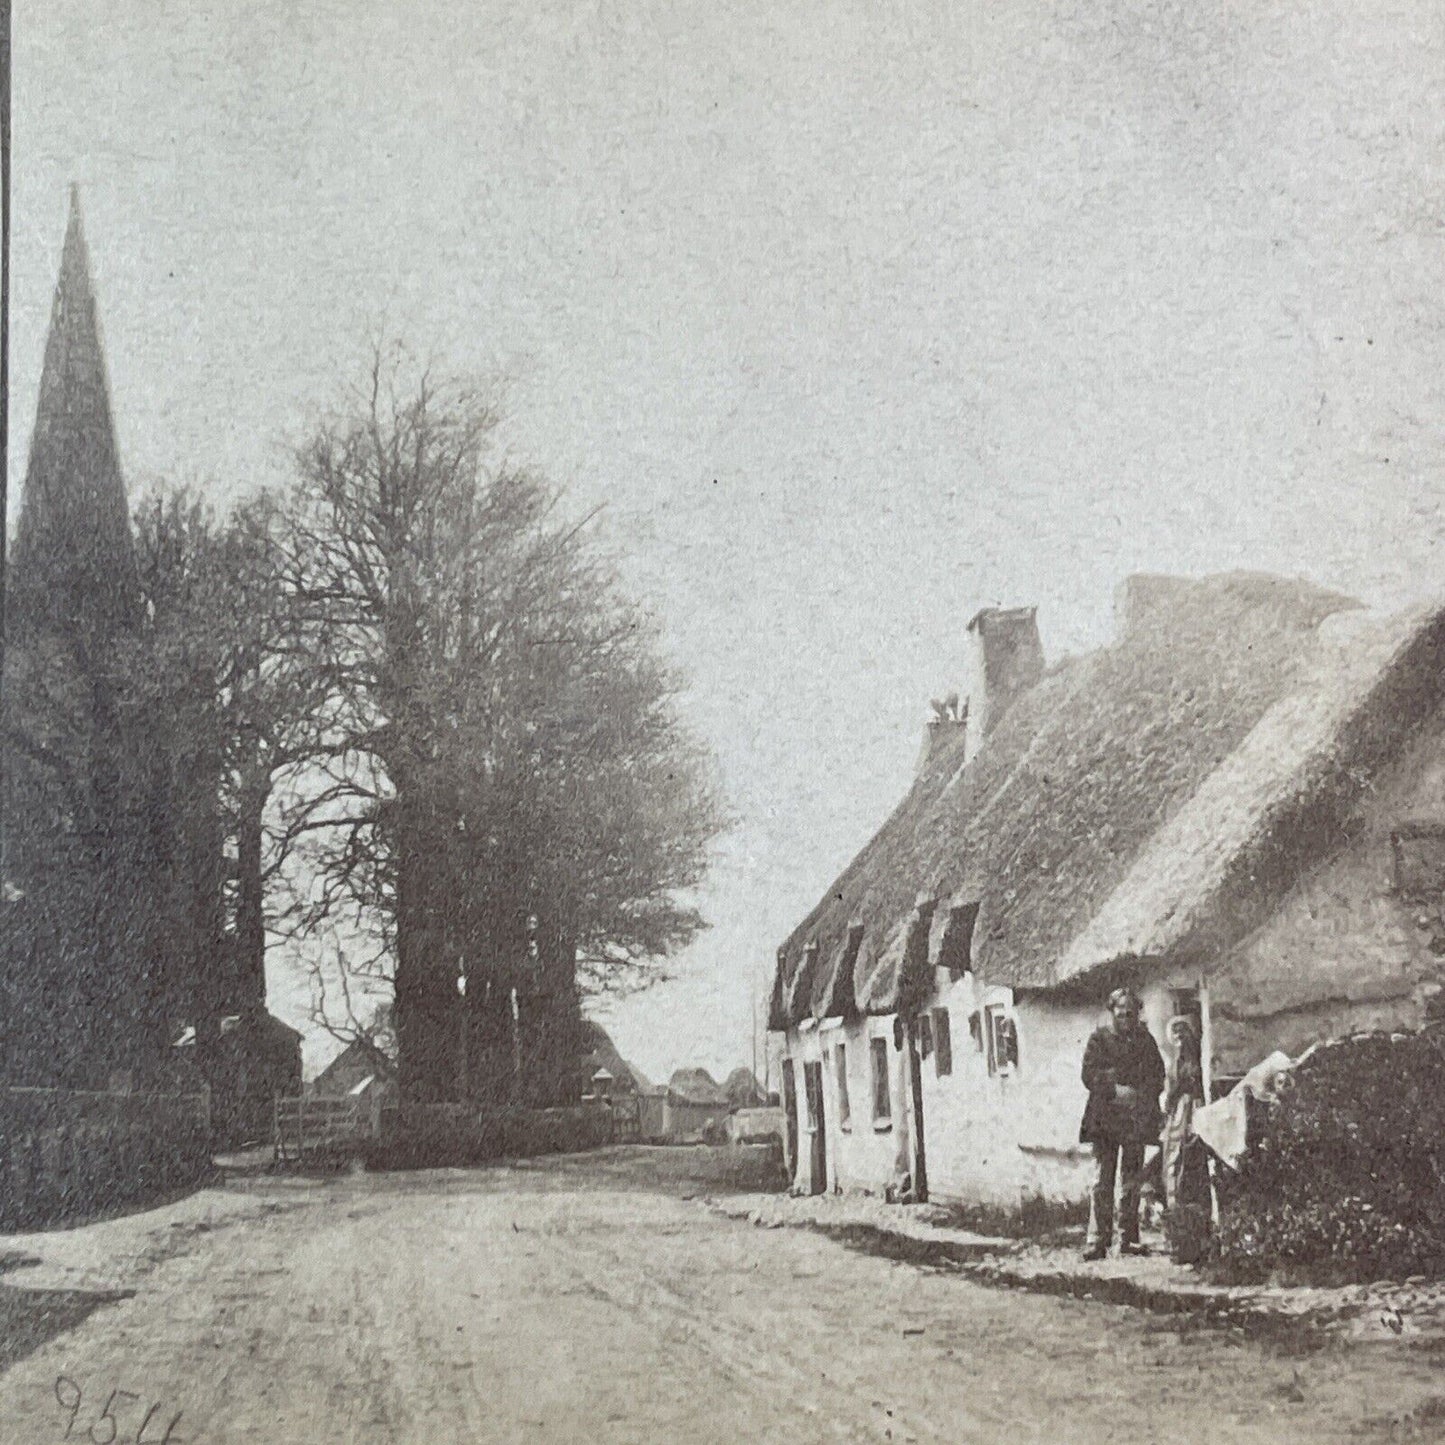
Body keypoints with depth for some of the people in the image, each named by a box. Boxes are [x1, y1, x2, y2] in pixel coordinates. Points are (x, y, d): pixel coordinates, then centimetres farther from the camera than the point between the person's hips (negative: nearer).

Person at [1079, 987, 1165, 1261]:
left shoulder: (1145, 1039, 11)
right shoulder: (1099, 1038, 3)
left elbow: (1158, 1075, 10)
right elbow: (1089, 1076, -2)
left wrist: (1142, 1095, -7)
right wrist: (1116, 1090, -15)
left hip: (1136, 1118, 3)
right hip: (1105, 1119, -3)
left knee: (1132, 1181, 7)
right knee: (1102, 1180, -7)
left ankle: (1128, 1239, 14)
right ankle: (1097, 1241, -7)